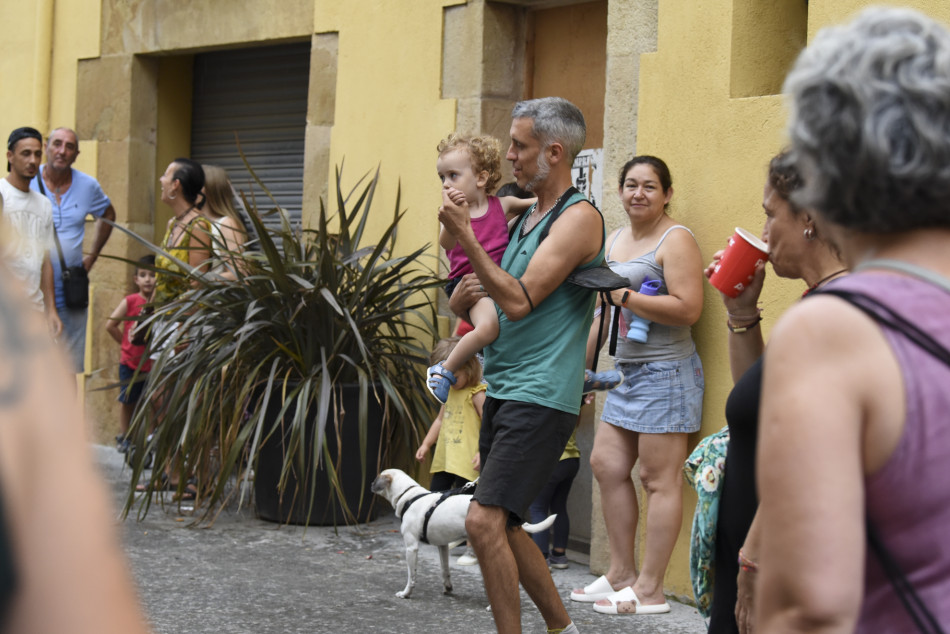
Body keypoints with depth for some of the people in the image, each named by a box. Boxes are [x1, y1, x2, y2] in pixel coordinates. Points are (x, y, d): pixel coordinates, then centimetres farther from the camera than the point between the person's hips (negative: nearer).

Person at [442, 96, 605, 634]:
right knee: (503, 527, 13)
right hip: (503, 392, 9)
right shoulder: (527, 219, 18)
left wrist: (466, 236, -18)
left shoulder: (579, 217, -10)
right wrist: (465, 292, -2)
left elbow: (519, 301, -20)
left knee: (485, 522, -16)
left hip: (541, 398, -9)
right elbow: (461, 304, 22)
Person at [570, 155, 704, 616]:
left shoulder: (675, 240, -9)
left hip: (666, 372, -9)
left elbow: (688, 309, -21)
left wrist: (626, 296, -19)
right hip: (627, 371, 9)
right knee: (605, 464, 9)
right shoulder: (615, 240, 17)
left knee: (659, 479, -5)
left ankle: (650, 590, 0)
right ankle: (621, 573, 20)